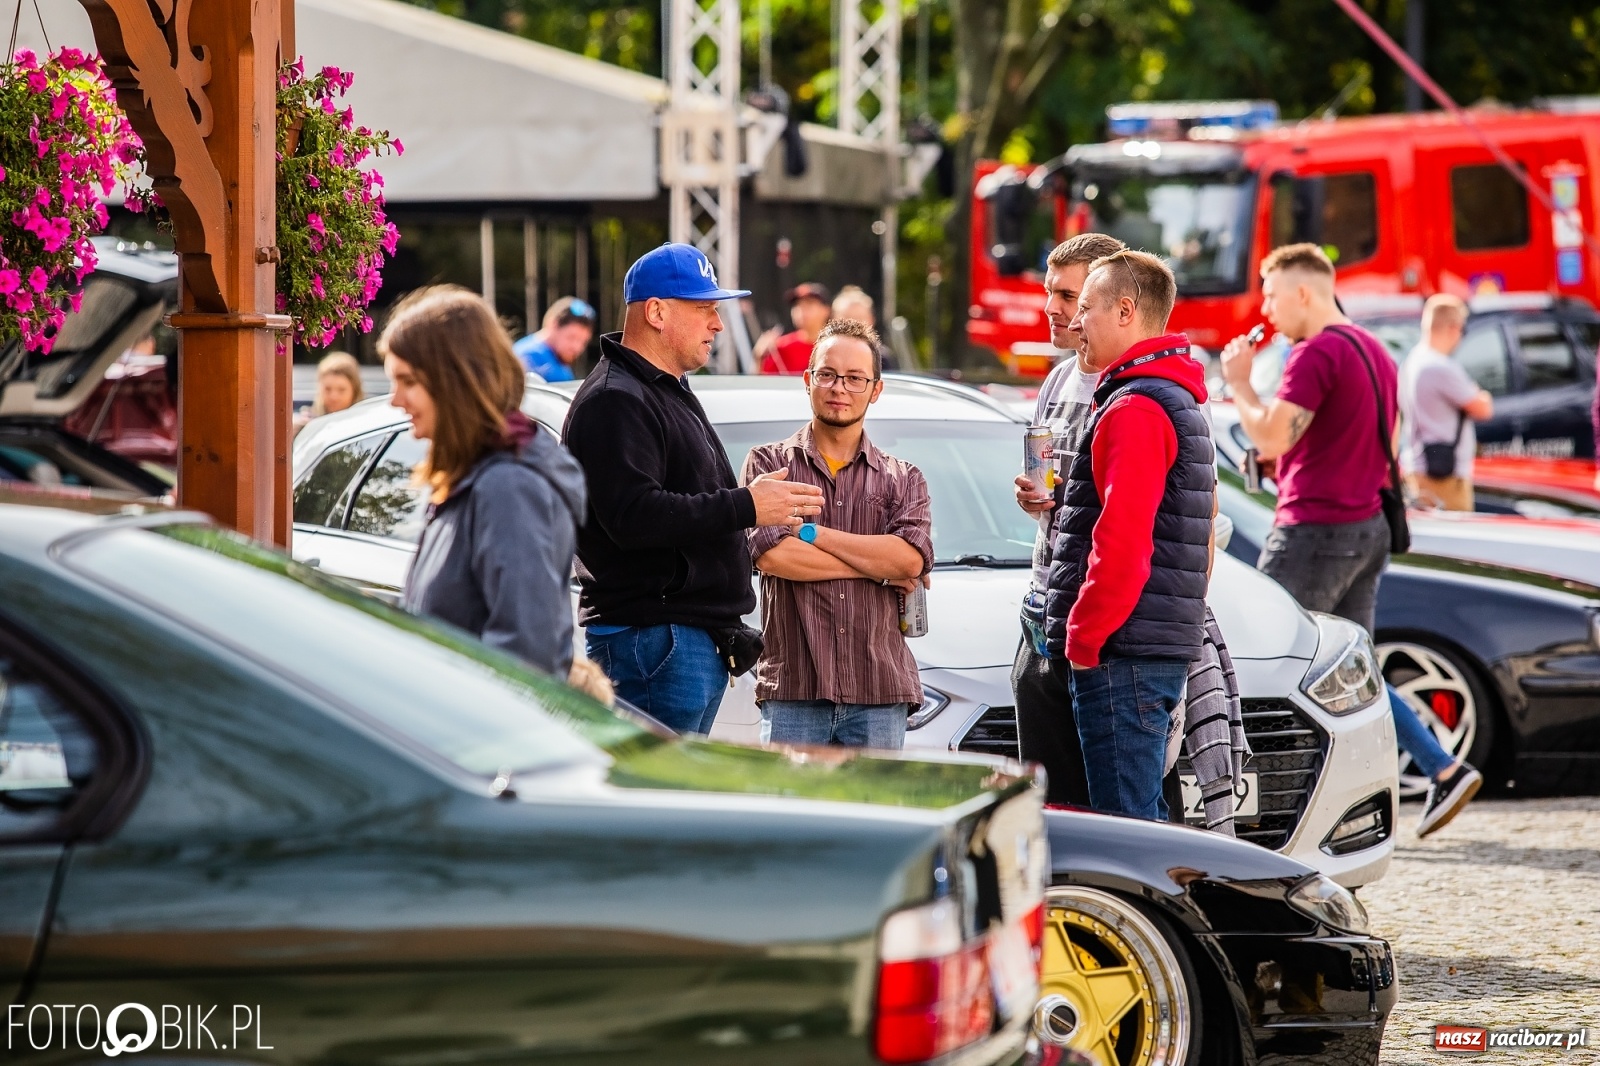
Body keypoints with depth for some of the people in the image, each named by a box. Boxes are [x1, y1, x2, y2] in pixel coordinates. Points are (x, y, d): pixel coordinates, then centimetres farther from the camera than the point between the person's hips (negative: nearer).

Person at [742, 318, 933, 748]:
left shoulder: (903, 479, 15)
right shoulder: (769, 464, 9)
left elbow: (912, 558, -5)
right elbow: (771, 555, -9)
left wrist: (809, 532, -5)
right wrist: (877, 567, -3)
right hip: (792, 693, -2)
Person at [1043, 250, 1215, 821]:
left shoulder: (1133, 410, -14)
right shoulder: (1181, 403, 20)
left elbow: (1121, 543, -22)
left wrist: (1083, 636, -14)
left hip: (1122, 652, -10)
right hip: (1165, 645, 11)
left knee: (1126, 823, -9)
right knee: (1144, 819, 13)